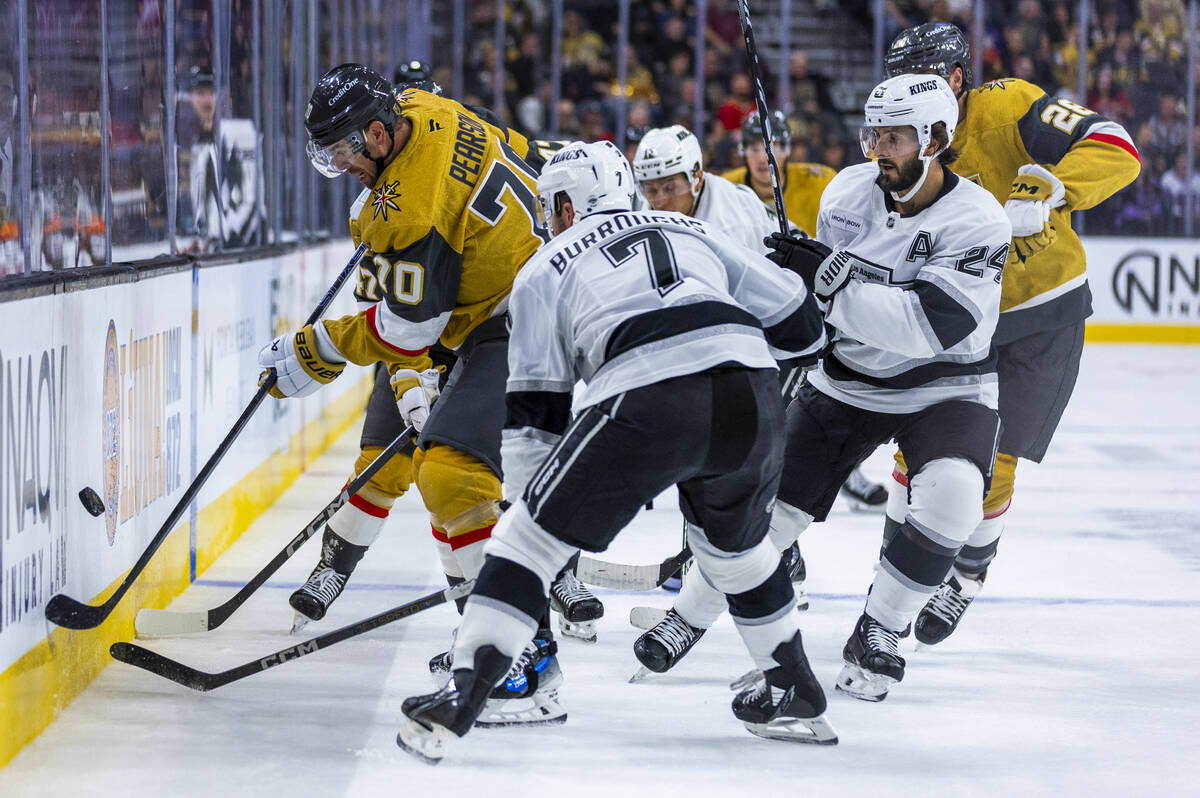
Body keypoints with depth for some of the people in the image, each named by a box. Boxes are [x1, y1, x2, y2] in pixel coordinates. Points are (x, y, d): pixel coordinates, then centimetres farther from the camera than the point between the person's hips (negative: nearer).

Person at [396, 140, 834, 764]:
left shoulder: (545, 269, 22)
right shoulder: (693, 232, 31)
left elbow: (535, 412, 19)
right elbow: (800, 327, 27)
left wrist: (526, 503, 24)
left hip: (647, 403, -4)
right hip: (751, 393, 4)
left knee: (532, 534, 8)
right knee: (736, 541, 31)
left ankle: (461, 697, -2)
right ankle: (796, 696, 37)